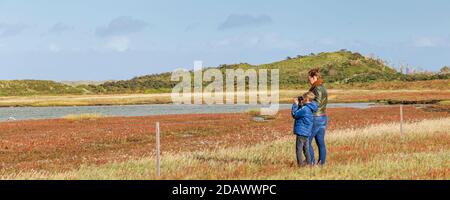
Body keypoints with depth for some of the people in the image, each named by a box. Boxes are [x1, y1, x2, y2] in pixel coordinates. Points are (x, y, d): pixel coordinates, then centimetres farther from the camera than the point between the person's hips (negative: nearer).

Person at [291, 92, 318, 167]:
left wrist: (295, 104, -6)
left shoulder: (305, 109, -20)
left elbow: (295, 115, -12)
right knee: (306, 149, 17)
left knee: (298, 149, -2)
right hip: (307, 132, 9)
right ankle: (309, 163, 21)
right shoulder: (310, 108, 8)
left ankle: (300, 164, -1)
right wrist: (299, 104, 12)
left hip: (301, 132, -9)